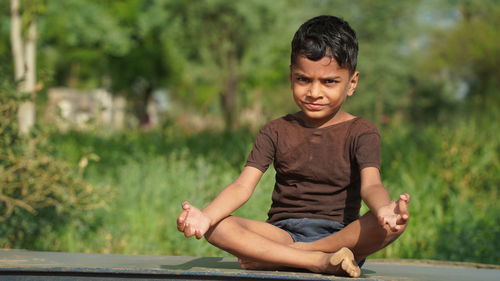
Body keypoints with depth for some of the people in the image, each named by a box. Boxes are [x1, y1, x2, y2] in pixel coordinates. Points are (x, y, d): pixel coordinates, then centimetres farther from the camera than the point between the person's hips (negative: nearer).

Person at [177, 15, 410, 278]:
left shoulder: (361, 132, 4)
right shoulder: (277, 131, 9)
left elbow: (370, 184, -15)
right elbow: (243, 185, -4)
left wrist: (384, 210, -43)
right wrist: (206, 216, -27)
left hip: (339, 235, -1)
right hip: (283, 233, 1)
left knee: (390, 225, -34)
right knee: (218, 228, -26)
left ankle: (269, 257, -29)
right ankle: (319, 261, -34)